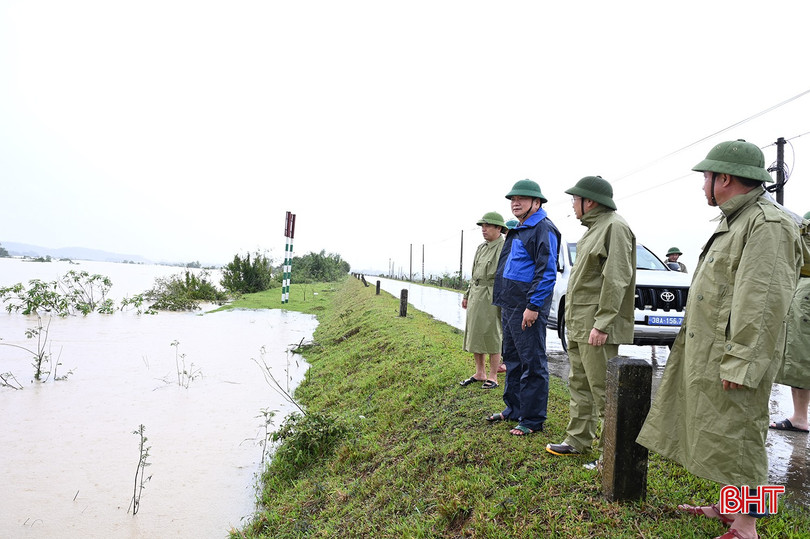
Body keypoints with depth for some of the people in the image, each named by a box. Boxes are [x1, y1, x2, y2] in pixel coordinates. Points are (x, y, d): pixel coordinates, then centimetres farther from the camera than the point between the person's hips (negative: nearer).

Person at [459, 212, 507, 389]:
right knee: (474, 335, 11)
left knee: (492, 337, -1)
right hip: (476, 295, 8)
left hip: (493, 298, -8)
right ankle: (480, 374, 22)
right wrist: (467, 295, 20)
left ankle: (493, 377, 9)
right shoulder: (481, 248, 15)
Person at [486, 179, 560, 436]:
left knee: (533, 364, -2)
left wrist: (534, 306, -23)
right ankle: (513, 410, 29)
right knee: (512, 359, 17)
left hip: (527, 308, -10)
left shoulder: (543, 229, -11)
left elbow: (547, 273, -19)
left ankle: (532, 420, 6)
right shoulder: (516, 230, 19)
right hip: (510, 306, 10)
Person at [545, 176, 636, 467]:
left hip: (597, 326, -11)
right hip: (578, 324, 11)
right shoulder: (593, 228, 18)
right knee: (579, 384, 17)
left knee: (603, 390, -4)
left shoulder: (614, 227, -13)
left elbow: (616, 279, -21)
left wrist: (602, 323, -24)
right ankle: (578, 440, 29)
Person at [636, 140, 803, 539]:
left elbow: (763, 303, -23)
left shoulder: (767, 223, -15)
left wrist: (738, 362, -24)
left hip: (732, 358, -10)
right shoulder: (733, 221, 17)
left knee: (737, 438, -1)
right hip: (706, 355, 10)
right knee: (719, 434, 18)